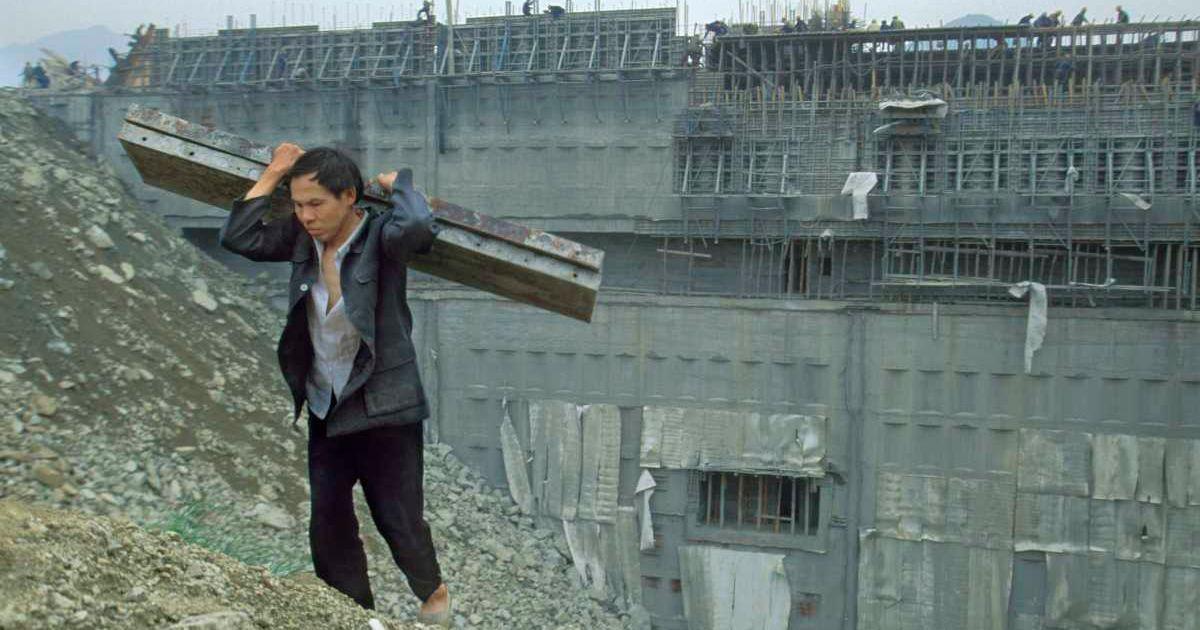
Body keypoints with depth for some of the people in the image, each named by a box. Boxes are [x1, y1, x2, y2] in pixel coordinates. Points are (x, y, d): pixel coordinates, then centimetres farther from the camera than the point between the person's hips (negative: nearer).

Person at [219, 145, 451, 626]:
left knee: (398, 519, 4)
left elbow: (418, 226, -38)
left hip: (383, 407, -5)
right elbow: (237, 238, 0)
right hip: (325, 408, 6)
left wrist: (396, 183, -19)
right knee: (328, 524, 10)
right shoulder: (302, 239, -1)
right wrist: (273, 174, -2)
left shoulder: (379, 236, -17)